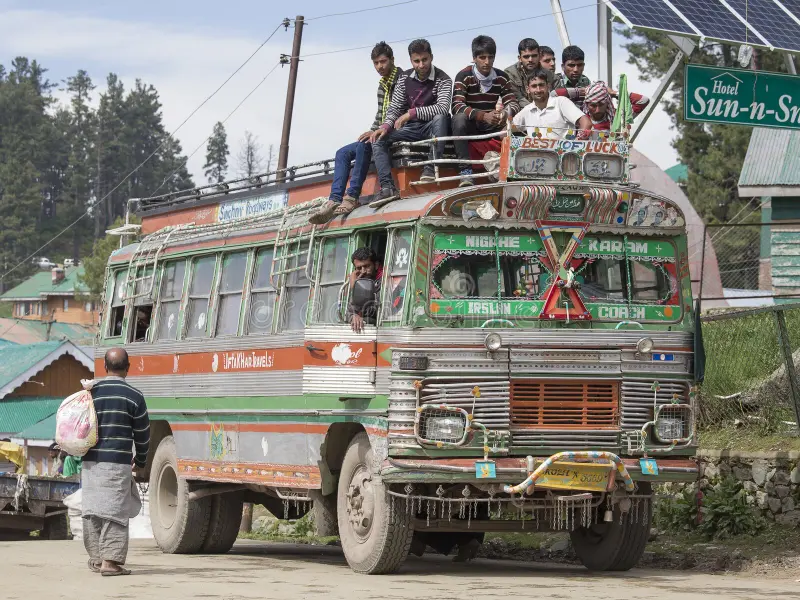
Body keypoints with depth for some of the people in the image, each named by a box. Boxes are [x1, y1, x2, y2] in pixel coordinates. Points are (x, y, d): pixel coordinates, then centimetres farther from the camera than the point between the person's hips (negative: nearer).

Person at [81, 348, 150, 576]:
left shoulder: (91, 392, 7)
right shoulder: (133, 396, -4)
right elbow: (142, 434, 2)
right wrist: (141, 460, 16)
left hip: (91, 461, 4)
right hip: (118, 462, -4)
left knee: (92, 510, 11)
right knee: (115, 511, -4)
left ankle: (96, 558, 17)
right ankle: (110, 561, -9)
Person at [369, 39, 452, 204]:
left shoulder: (442, 80, -11)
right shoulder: (405, 78, 4)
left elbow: (443, 108, -27)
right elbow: (394, 107, 6)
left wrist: (412, 113, -32)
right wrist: (386, 126, -14)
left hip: (432, 128, -5)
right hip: (411, 128, 5)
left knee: (441, 118, -38)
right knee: (378, 139, -14)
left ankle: (430, 168, -36)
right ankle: (387, 187, -26)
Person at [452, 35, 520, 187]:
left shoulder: (502, 78, 1)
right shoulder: (464, 76, -11)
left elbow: (513, 104, -4)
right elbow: (457, 106, -24)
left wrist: (506, 113, -31)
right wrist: (483, 116, -39)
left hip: (491, 126, 3)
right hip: (470, 126, -3)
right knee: (459, 118, -37)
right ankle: (465, 170, -37)